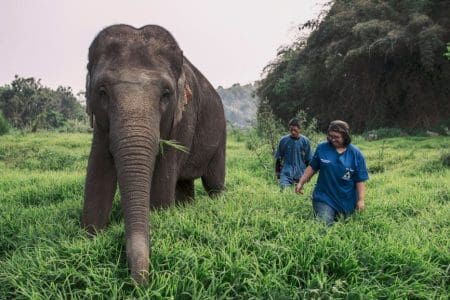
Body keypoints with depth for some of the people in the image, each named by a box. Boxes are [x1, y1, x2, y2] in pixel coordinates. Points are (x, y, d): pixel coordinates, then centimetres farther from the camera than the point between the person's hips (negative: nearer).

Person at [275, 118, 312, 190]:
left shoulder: (305, 141, -2)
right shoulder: (284, 140, -2)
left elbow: (308, 160, 6)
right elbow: (278, 158, 8)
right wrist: (277, 171, 10)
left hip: (301, 173, 1)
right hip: (286, 173, -1)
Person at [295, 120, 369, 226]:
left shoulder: (356, 154, -4)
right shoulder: (322, 148, -2)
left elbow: (360, 180, -4)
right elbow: (312, 167, 8)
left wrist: (361, 200, -8)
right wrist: (301, 183, 5)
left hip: (347, 202, 1)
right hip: (324, 198, 0)